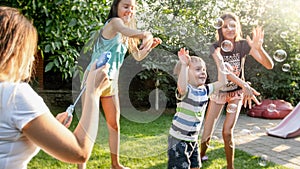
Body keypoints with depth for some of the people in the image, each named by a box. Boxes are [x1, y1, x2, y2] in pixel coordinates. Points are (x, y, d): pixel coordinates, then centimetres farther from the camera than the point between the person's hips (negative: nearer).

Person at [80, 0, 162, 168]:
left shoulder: (127, 35, 11)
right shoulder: (114, 22, -14)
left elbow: (138, 56, 17)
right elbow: (143, 34, -35)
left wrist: (151, 45, 5)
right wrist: (148, 36, -24)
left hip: (111, 82, 9)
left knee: (114, 124, 14)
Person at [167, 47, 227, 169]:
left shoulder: (204, 90, 3)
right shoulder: (185, 91, -20)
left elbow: (222, 81, 8)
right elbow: (181, 86, -45)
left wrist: (220, 63, 1)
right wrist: (184, 65, -48)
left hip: (193, 139, 8)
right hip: (178, 139, -8)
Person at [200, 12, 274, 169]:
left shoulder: (244, 45, -14)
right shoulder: (215, 47, -17)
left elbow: (269, 65, -22)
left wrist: (259, 48, -42)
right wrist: (245, 85, -50)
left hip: (236, 93, 0)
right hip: (218, 92, 0)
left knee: (227, 132, -12)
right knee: (207, 132, 1)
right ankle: (201, 156, 29)